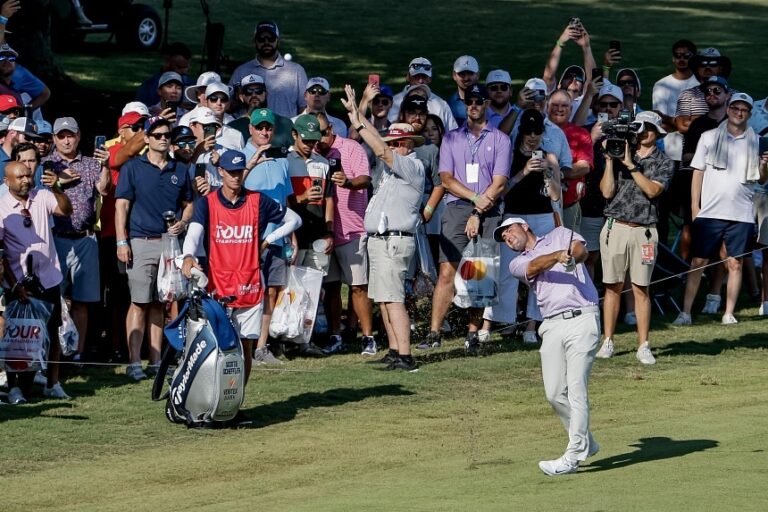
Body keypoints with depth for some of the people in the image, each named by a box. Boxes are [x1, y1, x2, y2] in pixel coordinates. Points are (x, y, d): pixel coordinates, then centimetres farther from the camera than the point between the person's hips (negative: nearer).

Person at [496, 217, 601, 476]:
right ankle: (585, 442, 21)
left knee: (576, 389, -11)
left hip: (582, 318, -4)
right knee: (555, 393, 0)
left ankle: (572, 457, -11)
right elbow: (535, 266, -3)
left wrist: (572, 256, -28)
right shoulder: (518, 264, 20)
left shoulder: (560, 235, 17)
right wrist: (558, 256, -25)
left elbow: (582, 249, -3)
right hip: (552, 325, 4)